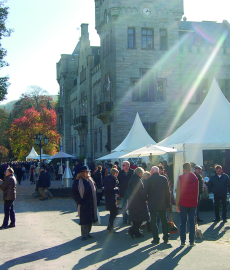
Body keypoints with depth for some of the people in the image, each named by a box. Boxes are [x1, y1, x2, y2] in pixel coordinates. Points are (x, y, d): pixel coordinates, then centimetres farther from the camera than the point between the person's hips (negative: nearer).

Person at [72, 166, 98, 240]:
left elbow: (94, 189, 19)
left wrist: (94, 200, 10)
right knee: (84, 220, -3)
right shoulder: (77, 181, -9)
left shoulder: (90, 180, 9)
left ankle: (87, 233, 26)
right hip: (83, 204, -6)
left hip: (91, 203, 6)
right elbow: (74, 193, -10)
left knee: (90, 219, 12)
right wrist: (80, 201, -16)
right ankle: (84, 235, 7)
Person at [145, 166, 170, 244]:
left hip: (152, 204, -3)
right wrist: (168, 204, 7)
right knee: (164, 220, 13)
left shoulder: (149, 179, -8)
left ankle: (156, 238, 2)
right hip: (162, 204, 3)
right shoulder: (164, 178, 0)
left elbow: (146, 192, -5)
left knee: (153, 221, 4)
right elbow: (167, 192, 2)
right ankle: (166, 238, 15)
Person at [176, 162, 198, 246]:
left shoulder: (180, 178, -5)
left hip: (183, 203, -2)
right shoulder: (195, 178, 3)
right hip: (193, 203, 2)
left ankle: (183, 241, 6)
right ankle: (192, 241, 7)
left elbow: (178, 193, -6)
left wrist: (177, 204, -1)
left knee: (183, 222, 6)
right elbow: (197, 192, 6)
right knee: (192, 222, 6)